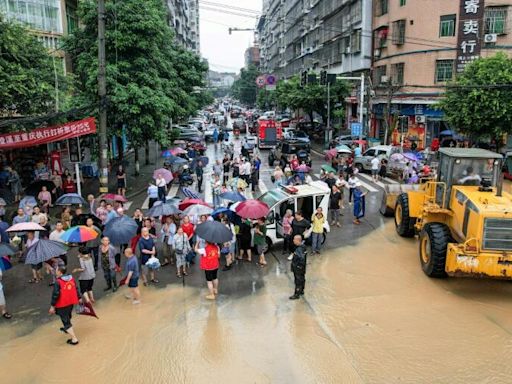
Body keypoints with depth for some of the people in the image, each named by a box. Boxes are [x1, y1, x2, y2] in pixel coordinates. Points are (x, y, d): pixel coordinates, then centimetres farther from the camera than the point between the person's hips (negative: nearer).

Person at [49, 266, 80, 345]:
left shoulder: (58, 282, -21)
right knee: (68, 317, 31)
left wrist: (52, 306, -11)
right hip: (71, 303, 7)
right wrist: (79, 298, 20)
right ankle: (66, 329, 57)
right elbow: (76, 290, 9)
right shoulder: (72, 279, -1)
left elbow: (55, 295, -20)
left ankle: (74, 339, 3)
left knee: (66, 321, 2)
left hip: (62, 305, -7)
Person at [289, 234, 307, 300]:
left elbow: (302, 259, -39)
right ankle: (301, 291, 41)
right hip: (302, 268, 9)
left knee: (298, 281, 6)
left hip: (298, 268, -9)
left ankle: (297, 295, 21)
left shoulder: (299, 250, -32)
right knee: (302, 279, 23)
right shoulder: (303, 246, -4)